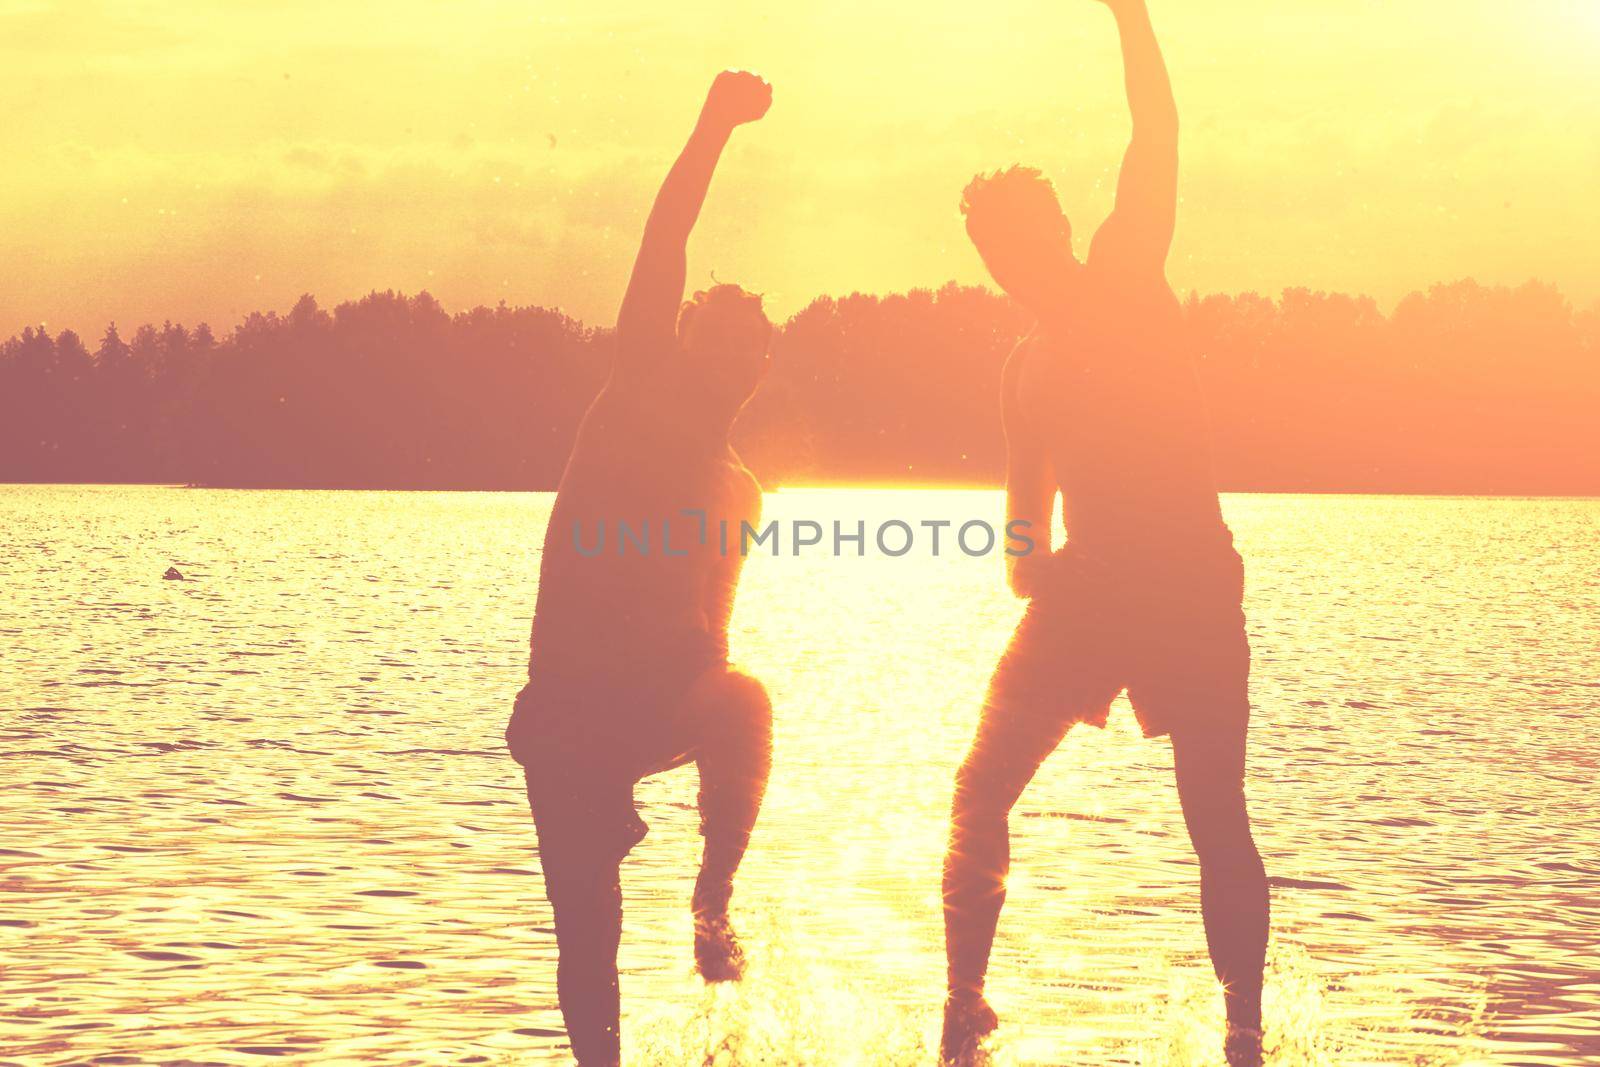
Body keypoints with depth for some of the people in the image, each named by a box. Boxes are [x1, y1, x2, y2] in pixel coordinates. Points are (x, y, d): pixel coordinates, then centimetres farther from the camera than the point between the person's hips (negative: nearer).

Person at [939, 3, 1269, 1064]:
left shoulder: (1130, 282, 2)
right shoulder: (1027, 366, 17)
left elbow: (1159, 135, -6)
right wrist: (1026, 561, 4)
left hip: (1193, 586, -5)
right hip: (1086, 587, 5)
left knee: (1217, 819, -4)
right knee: (983, 788, -2)